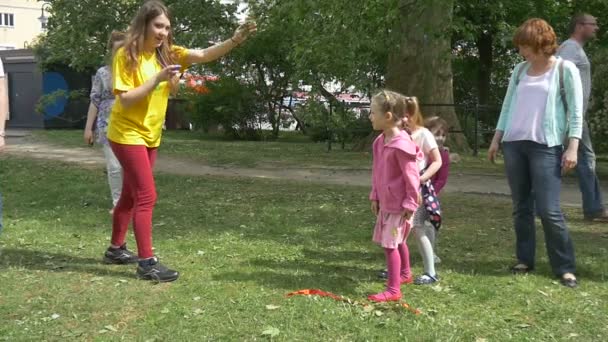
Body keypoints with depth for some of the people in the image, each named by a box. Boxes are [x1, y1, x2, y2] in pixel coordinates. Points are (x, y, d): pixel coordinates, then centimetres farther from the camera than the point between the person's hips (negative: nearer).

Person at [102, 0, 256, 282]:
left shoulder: (167, 54, -1)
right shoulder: (126, 56, -16)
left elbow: (204, 55, -12)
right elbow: (125, 99, -21)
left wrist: (235, 40, -27)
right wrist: (157, 79, -29)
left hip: (151, 136, 7)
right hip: (127, 135, -7)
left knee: (131, 195, 17)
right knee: (146, 196, -11)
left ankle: (116, 249, 32)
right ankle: (146, 262, -7)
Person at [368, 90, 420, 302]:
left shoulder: (401, 144, -23)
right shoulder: (381, 141, 6)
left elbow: (411, 176, -21)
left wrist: (410, 203, -18)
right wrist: (375, 196, 17)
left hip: (399, 204, -9)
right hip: (386, 202, 9)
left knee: (390, 244, -10)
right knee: (397, 241, 25)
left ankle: (393, 290, -6)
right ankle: (405, 274, 45)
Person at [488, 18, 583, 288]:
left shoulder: (565, 70, -1)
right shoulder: (520, 70, 13)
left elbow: (576, 112, -4)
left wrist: (573, 146, -13)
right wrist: (496, 138, 13)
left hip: (546, 147, -5)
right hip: (514, 144, 5)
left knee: (549, 210, -10)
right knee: (521, 207, 7)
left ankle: (565, 267, 0)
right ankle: (525, 259, 17)